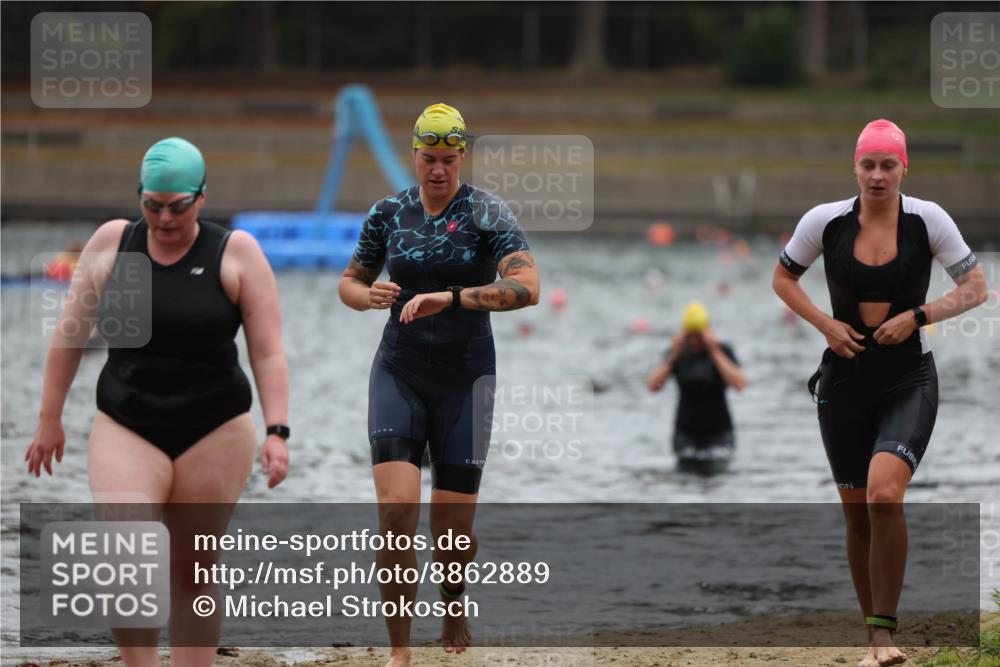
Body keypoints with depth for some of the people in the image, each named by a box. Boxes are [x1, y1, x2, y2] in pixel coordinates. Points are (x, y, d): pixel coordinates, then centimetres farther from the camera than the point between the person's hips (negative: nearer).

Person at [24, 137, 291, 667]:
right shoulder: (111, 242, 1)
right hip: (126, 429, 1)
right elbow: (71, 332, 7)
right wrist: (50, 419, 7)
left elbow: (267, 350, -8)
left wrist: (276, 432, -17)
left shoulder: (236, 253, -5)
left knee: (192, 577, 6)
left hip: (214, 433, -1)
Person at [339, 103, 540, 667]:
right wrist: (368, 295, -7)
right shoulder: (389, 213, 5)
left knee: (453, 522, 0)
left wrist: (452, 297, -31)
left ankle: (454, 602, 34)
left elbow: (527, 286, -20)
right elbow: (351, 280, 17)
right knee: (396, 508, -15)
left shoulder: (487, 213, -6)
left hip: (465, 377, -2)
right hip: (399, 372, 2)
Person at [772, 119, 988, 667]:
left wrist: (917, 316, -15)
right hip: (845, 383, 3)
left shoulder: (927, 219, -7)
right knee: (857, 514, 6)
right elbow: (782, 278, 11)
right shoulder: (825, 221, -4)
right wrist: (825, 324, -5)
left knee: (884, 493, -23)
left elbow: (976, 287, -1)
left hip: (909, 381, -3)